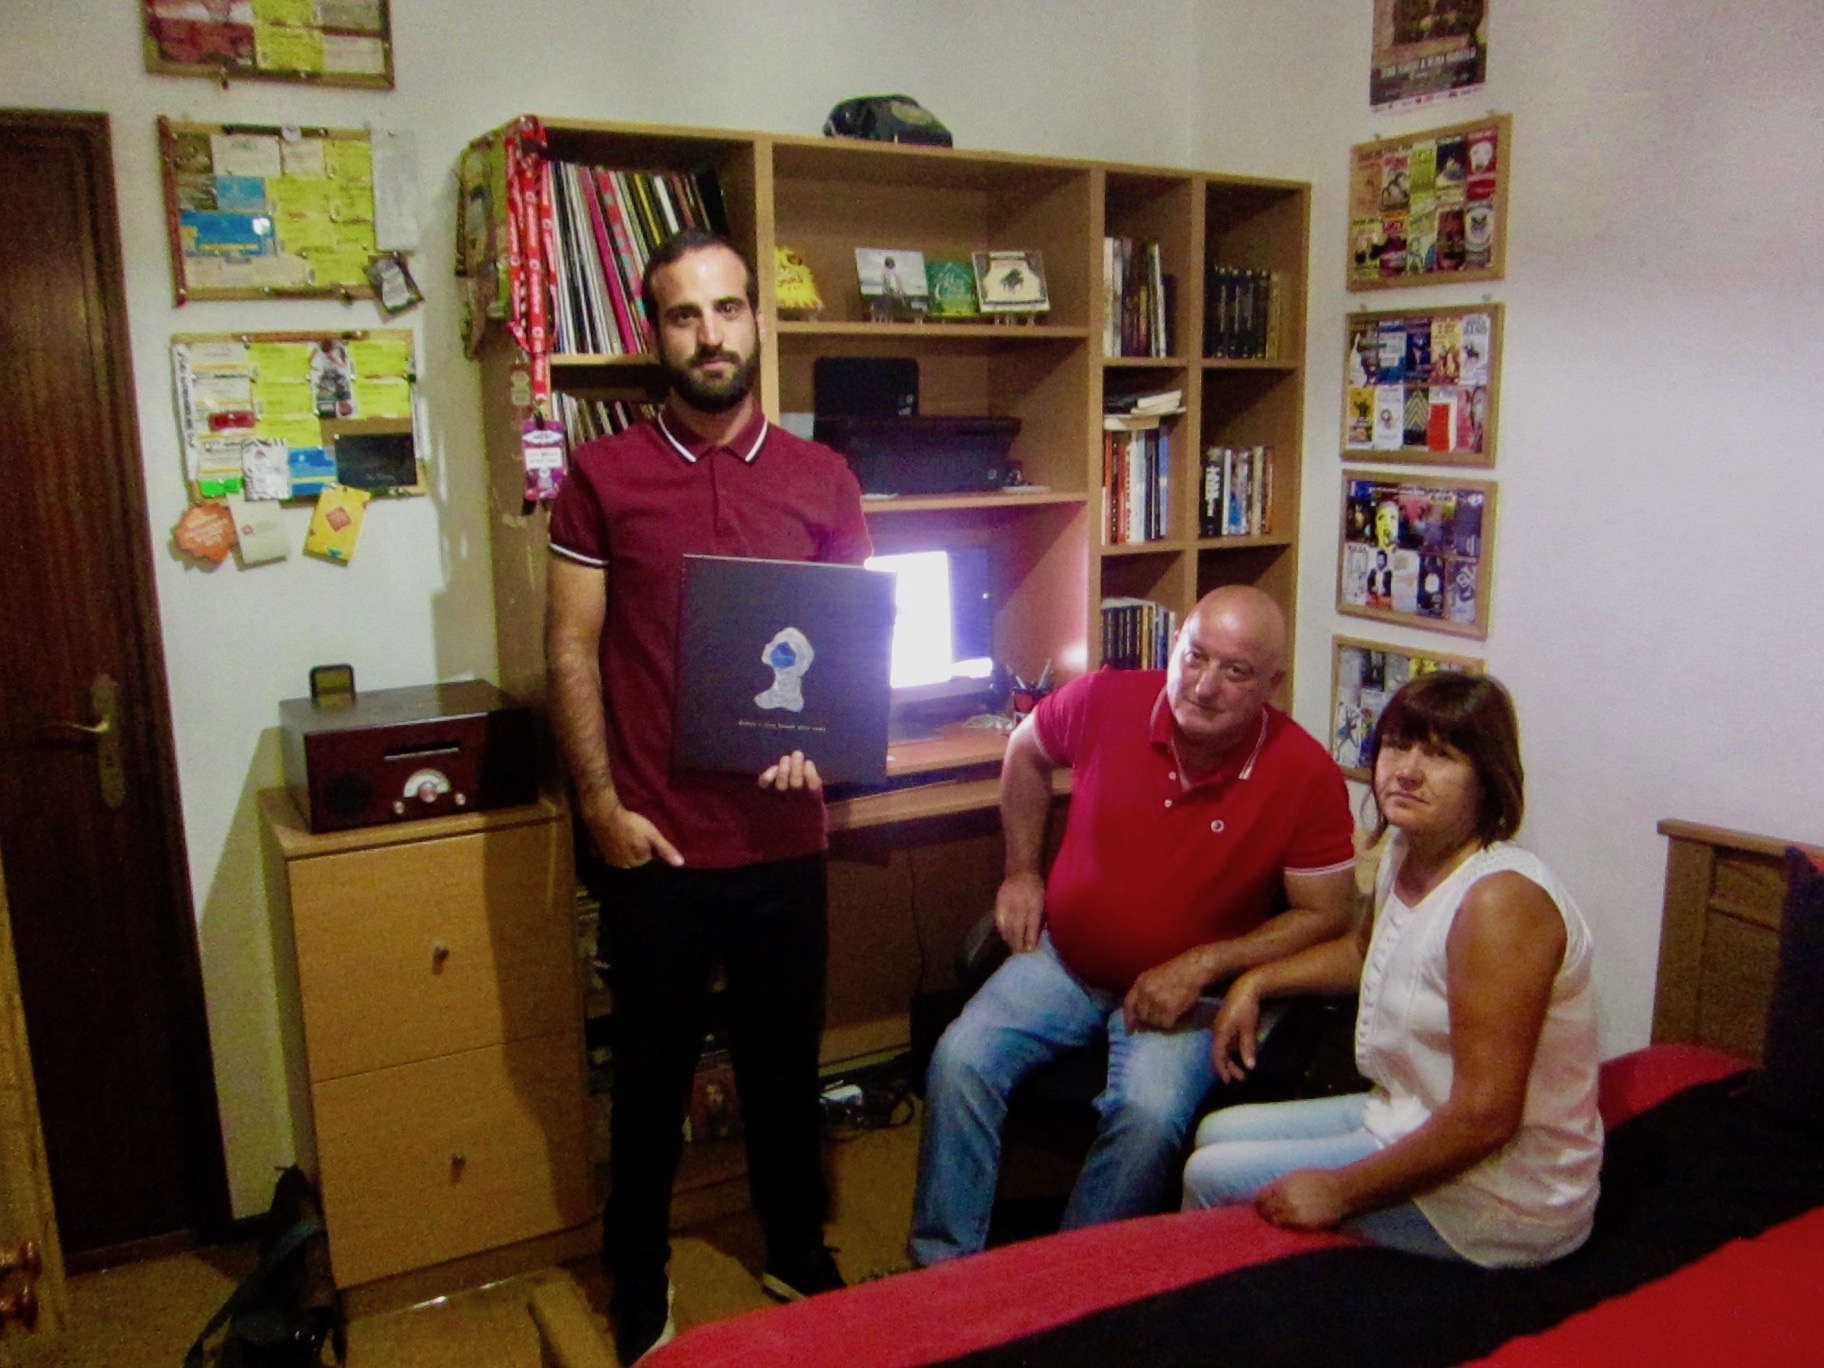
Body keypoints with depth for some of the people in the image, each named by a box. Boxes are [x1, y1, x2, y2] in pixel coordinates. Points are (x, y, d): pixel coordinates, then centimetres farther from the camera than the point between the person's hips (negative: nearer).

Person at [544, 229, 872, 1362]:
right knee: (653, 1071, 14)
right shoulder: (602, 474, -3)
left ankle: (799, 1251, 41)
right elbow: (571, 650, -3)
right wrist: (602, 807, -8)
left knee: (786, 1061, 18)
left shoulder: (822, 479, 2)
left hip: (784, 837, 2)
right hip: (655, 841, -1)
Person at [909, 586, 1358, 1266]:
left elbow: (1323, 915, -8)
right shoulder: (1105, 700, -12)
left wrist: (1201, 966, -19)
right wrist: (1021, 870, 6)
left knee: (1151, 1113, -29)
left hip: (1183, 988, -2)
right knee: (960, 1059, -18)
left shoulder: (1307, 775, -17)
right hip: (1063, 958, 2)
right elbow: (1026, 752, 10)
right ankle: (942, 1262, -1)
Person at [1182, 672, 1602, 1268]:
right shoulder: (1405, 857, 2)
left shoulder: (1500, 900, -28)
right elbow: (1365, 949, 27)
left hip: (1496, 1207, -9)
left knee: (1211, 1176, -3)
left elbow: (1485, 1117, -30)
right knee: (1217, 1132, 16)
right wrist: (1255, 982, 16)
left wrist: (1341, 1191, -22)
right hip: (1411, 1120, 9)